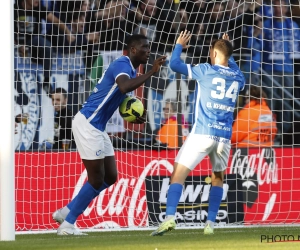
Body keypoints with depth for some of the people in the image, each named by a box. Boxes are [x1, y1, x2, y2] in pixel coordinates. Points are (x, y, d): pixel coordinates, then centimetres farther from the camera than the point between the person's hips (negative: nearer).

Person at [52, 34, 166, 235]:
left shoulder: (131, 69, 14)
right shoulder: (122, 65, -16)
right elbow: (124, 87, -39)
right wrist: (152, 72, -37)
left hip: (97, 127, 10)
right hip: (87, 124, -10)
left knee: (110, 177, 10)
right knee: (96, 180, -6)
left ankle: (66, 212, 18)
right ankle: (67, 224, 4)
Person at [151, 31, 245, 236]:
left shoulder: (206, 71, -3)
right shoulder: (238, 77, 11)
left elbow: (175, 64, -1)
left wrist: (179, 46, 15)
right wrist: (229, 53, 44)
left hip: (202, 133, -4)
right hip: (224, 136, 4)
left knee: (178, 174, -6)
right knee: (218, 177, 22)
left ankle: (170, 217, -24)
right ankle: (210, 224, 12)